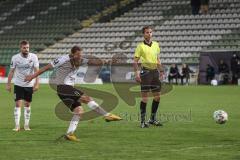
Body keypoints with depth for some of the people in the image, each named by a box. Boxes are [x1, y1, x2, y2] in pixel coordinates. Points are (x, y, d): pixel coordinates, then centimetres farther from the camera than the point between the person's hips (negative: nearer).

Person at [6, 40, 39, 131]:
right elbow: (11, 71, -2)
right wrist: (8, 84, -3)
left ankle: (26, 125, 18)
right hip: (18, 85, -1)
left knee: (27, 105, 9)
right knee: (18, 104, -9)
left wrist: (36, 83, -18)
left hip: (29, 85, 1)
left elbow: (36, 71, -10)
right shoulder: (15, 58, -10)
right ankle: (17, 125, -8)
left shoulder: (33, 57, -10)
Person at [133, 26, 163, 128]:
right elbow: (135, 61, -6)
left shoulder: (156, 45, 12)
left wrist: (161, 71, 17)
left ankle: (153, 119, 21)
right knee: (145, 97, -5)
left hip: (155, 71, 6)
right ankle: (143, 121, 1)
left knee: (157, 96, 8)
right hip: (146, 71, -6)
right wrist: (137, 73, -17)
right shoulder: (140, 46, -5)